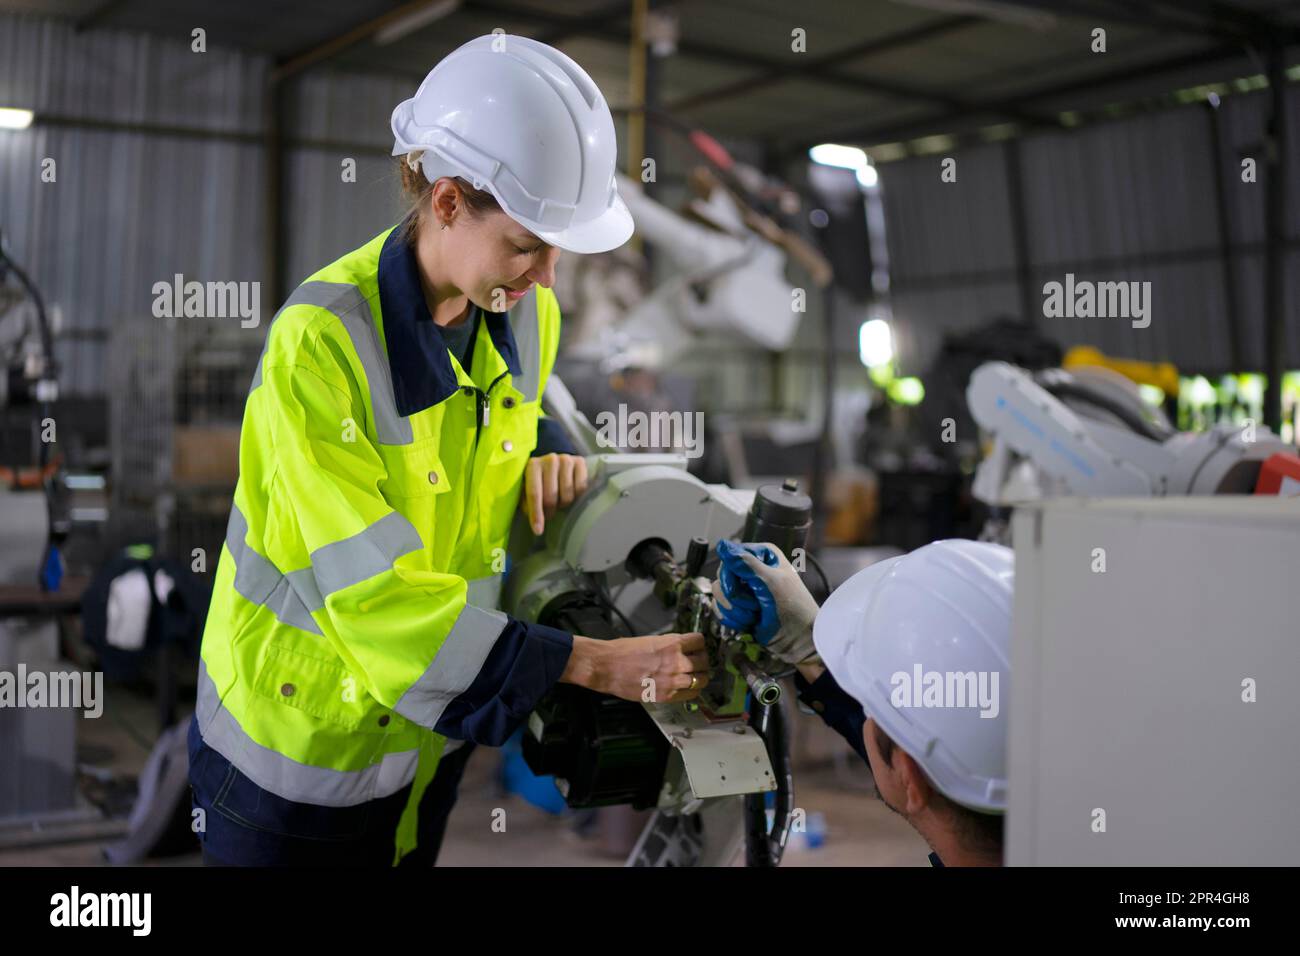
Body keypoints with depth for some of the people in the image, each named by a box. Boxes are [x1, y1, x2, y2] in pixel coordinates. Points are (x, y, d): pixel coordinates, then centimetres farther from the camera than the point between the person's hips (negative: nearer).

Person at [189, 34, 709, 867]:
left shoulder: (528, 314, -8)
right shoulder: (321, 343, -29)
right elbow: (374, 593, -31)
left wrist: (551, 448, -8)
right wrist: (592, 663, -33)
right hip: (302, 729, -5)